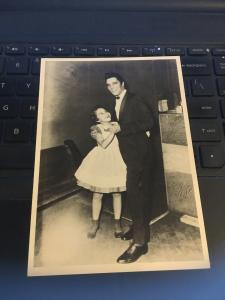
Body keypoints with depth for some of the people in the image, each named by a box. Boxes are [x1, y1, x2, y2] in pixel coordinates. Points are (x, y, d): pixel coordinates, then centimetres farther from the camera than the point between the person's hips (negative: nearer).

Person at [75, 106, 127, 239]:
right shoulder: (96, 128, -4)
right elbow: (104, 145, -19)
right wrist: (113, 131, -19)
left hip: (116, 161, 2)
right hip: (101, 162, -2)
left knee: (117, 193, 6)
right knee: (97, 193, 5)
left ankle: (117, 223, 21)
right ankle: (95, 223, 23)